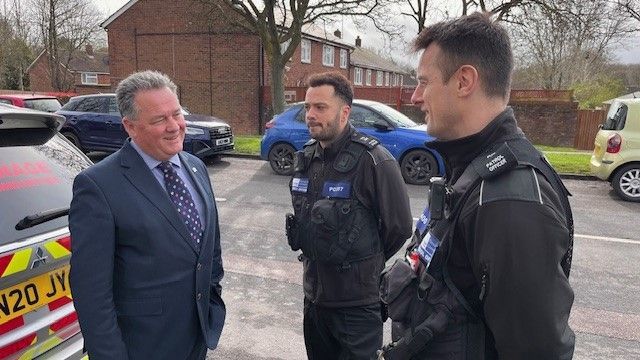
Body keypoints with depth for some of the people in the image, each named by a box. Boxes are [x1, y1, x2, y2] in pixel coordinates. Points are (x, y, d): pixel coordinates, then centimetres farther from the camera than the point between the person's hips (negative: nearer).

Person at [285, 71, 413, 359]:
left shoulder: (372, 160, -19)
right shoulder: (305, 158, 2)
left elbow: (399, 227, -12)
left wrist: (366, 264, 0)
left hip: (358, 302, -6)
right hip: (314, 294, 7)